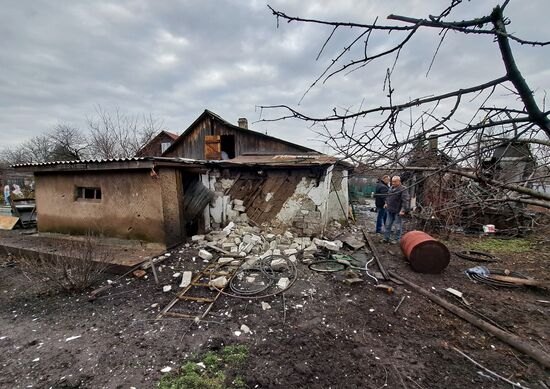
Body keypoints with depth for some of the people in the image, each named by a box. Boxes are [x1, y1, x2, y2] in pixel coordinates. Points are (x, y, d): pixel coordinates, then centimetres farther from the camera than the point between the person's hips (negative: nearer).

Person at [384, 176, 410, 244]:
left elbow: (405, 201, -19)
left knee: (398, 226, 4)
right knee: (388, 225, 12)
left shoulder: (403, 189, -14)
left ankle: (397, 240, 15)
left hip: (397, 212, -8)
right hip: (389, 210, 8)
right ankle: (386, 238, 21)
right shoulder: (391, 188, 10)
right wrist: (386, 203, 20)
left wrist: (403, 210, -24)